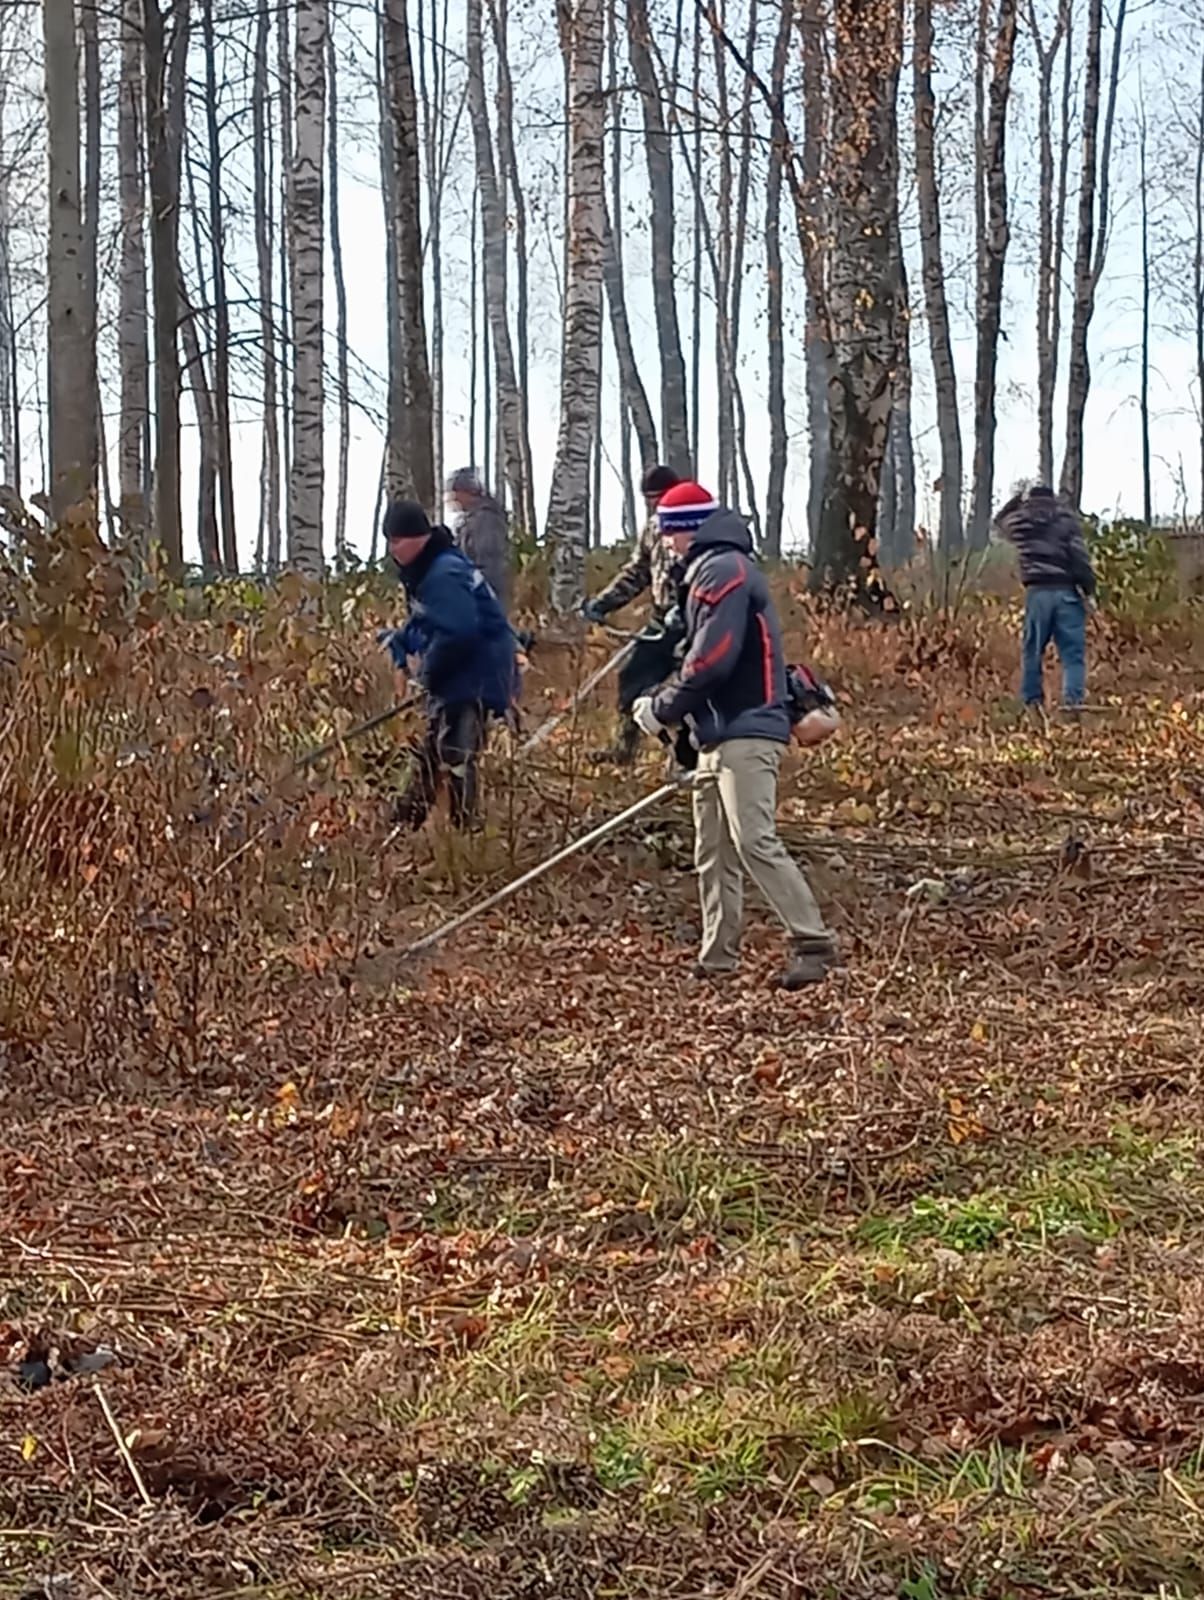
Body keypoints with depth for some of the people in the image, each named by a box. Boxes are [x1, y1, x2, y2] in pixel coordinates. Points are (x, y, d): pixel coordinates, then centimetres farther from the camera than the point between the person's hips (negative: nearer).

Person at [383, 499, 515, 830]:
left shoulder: (444, 575, -23)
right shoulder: (423, 571, 10)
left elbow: (457, 633, -30)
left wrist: (429, 672, -17)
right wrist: (406, 651, 1)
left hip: (474, 676, -11)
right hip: (454, 675, 11)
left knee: (455, 754, -11)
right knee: (430, 751, 19)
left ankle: (463, 827, -5)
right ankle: (408, 820, 31)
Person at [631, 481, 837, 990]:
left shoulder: (726, 570, -11)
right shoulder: (709, 571, 21)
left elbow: (713, 658, -19)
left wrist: (663, 708, -9)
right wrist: (669, 706, 9)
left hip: (745, 733, -11)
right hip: (719, 735, 11)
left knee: (754, 842, -16)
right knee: (713, 852, 10)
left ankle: (813, 944, -15)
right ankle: (717, 958, 15)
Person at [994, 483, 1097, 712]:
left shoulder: (1020, 521, 8)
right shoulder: (1067, 519, 2)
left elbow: (1000, 519, 33)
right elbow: (1079, 556, -7)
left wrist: (1020, 497, 38)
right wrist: (1088, 589, -5)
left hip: (1038, 591, 2)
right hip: (1067, 591, -2)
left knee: (1034, 649, 12)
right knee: (1072, 650, -1)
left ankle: (1032, 699, 16)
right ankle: (1073, 698, -12)